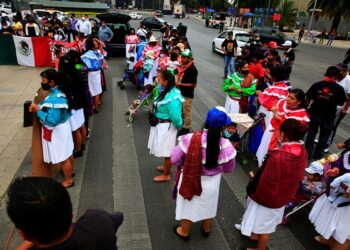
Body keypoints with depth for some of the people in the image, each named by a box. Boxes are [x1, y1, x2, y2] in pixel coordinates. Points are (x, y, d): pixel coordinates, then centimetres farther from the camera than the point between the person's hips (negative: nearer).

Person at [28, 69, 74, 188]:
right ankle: (69, 171, 46)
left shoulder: (55, 98, -31)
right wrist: (39, 105, -1)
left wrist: (38, 110, -20)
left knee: (63, 157, 9)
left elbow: (51, 120, -31)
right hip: (63, 126, 9)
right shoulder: (60, 91, -1)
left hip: (56, 131, -9)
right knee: (67, 153, 25)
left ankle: (68, 180, 27)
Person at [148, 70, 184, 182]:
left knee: (167, 150, 9)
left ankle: (166, 175, 27)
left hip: (166, 127, -9)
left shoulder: (171, 97, -32)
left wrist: (178, 125, -13)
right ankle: (166, 167, 48)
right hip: (161, 125, 9)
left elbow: (175, 116, -30)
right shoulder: (166, 91, -2)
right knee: (165, 149, 26)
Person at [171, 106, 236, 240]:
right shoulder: (226, 146, -24)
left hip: (189, 180, -1)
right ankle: (206, 230, 56)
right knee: (207, 207, 30)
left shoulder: (190, 139, -28)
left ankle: (184, 232, 49)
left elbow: (175, 159, -17)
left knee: (188, 206, 24)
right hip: (211, 182, 1)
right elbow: (229, 168, -7)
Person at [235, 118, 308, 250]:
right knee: (267, 221, 32)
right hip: (283, 195, 7)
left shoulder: (278, 156, -38)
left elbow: (263, 179, -26)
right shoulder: (302, 152, -13)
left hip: (267, 196, -7)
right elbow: (294, 175, 2)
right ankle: (255, 234, 58)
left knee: (264, 224, 20)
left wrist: (250, 188, -8)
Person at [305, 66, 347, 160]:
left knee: (311, 133, 18)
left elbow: (308, 99, -5)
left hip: (314, 114, 1)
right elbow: (341, 103, -6)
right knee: (324, 136, 19)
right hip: (328, 117, -1)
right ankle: (318, 154, 31)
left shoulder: (316, 85, -12)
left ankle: (308, 153, 26)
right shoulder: (339, 88, -15)